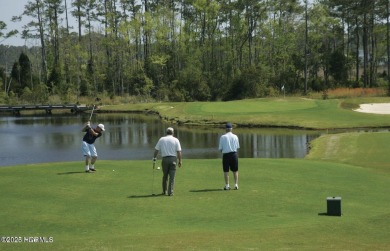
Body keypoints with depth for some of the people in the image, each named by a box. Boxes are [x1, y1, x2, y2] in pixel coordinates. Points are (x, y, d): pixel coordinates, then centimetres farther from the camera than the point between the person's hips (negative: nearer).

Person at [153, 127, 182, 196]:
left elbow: (156, 149, 8)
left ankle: (164, 191, 23)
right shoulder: (175, 140, 1)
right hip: (173, 159, -2)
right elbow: (179, 151, -5)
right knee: (172, 176, 0)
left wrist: (154, 158, 21)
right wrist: (180, 161, 2)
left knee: (165, 176, 16)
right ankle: (170, 192, -7)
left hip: (165, 159, 2)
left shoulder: (161, 139, 6)